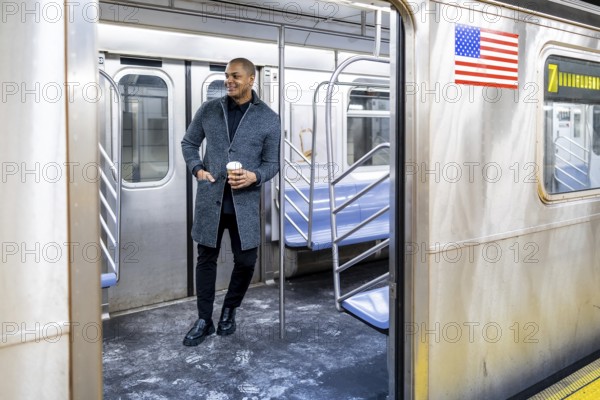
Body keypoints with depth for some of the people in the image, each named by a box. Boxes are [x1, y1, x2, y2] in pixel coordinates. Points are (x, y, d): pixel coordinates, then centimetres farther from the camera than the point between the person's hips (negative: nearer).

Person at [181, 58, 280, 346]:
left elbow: (273, 163, 2)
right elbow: (189, 143, 15)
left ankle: (229, 311, 31)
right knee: (206, 258, 8)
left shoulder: (269, 118, 0)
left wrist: (254, 176, -18)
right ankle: (204, 320, 23)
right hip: (210, 199, 1)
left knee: (246, 261, 4)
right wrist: (197, 168, -3)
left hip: (245, 202, -1)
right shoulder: (208, 110, 4)